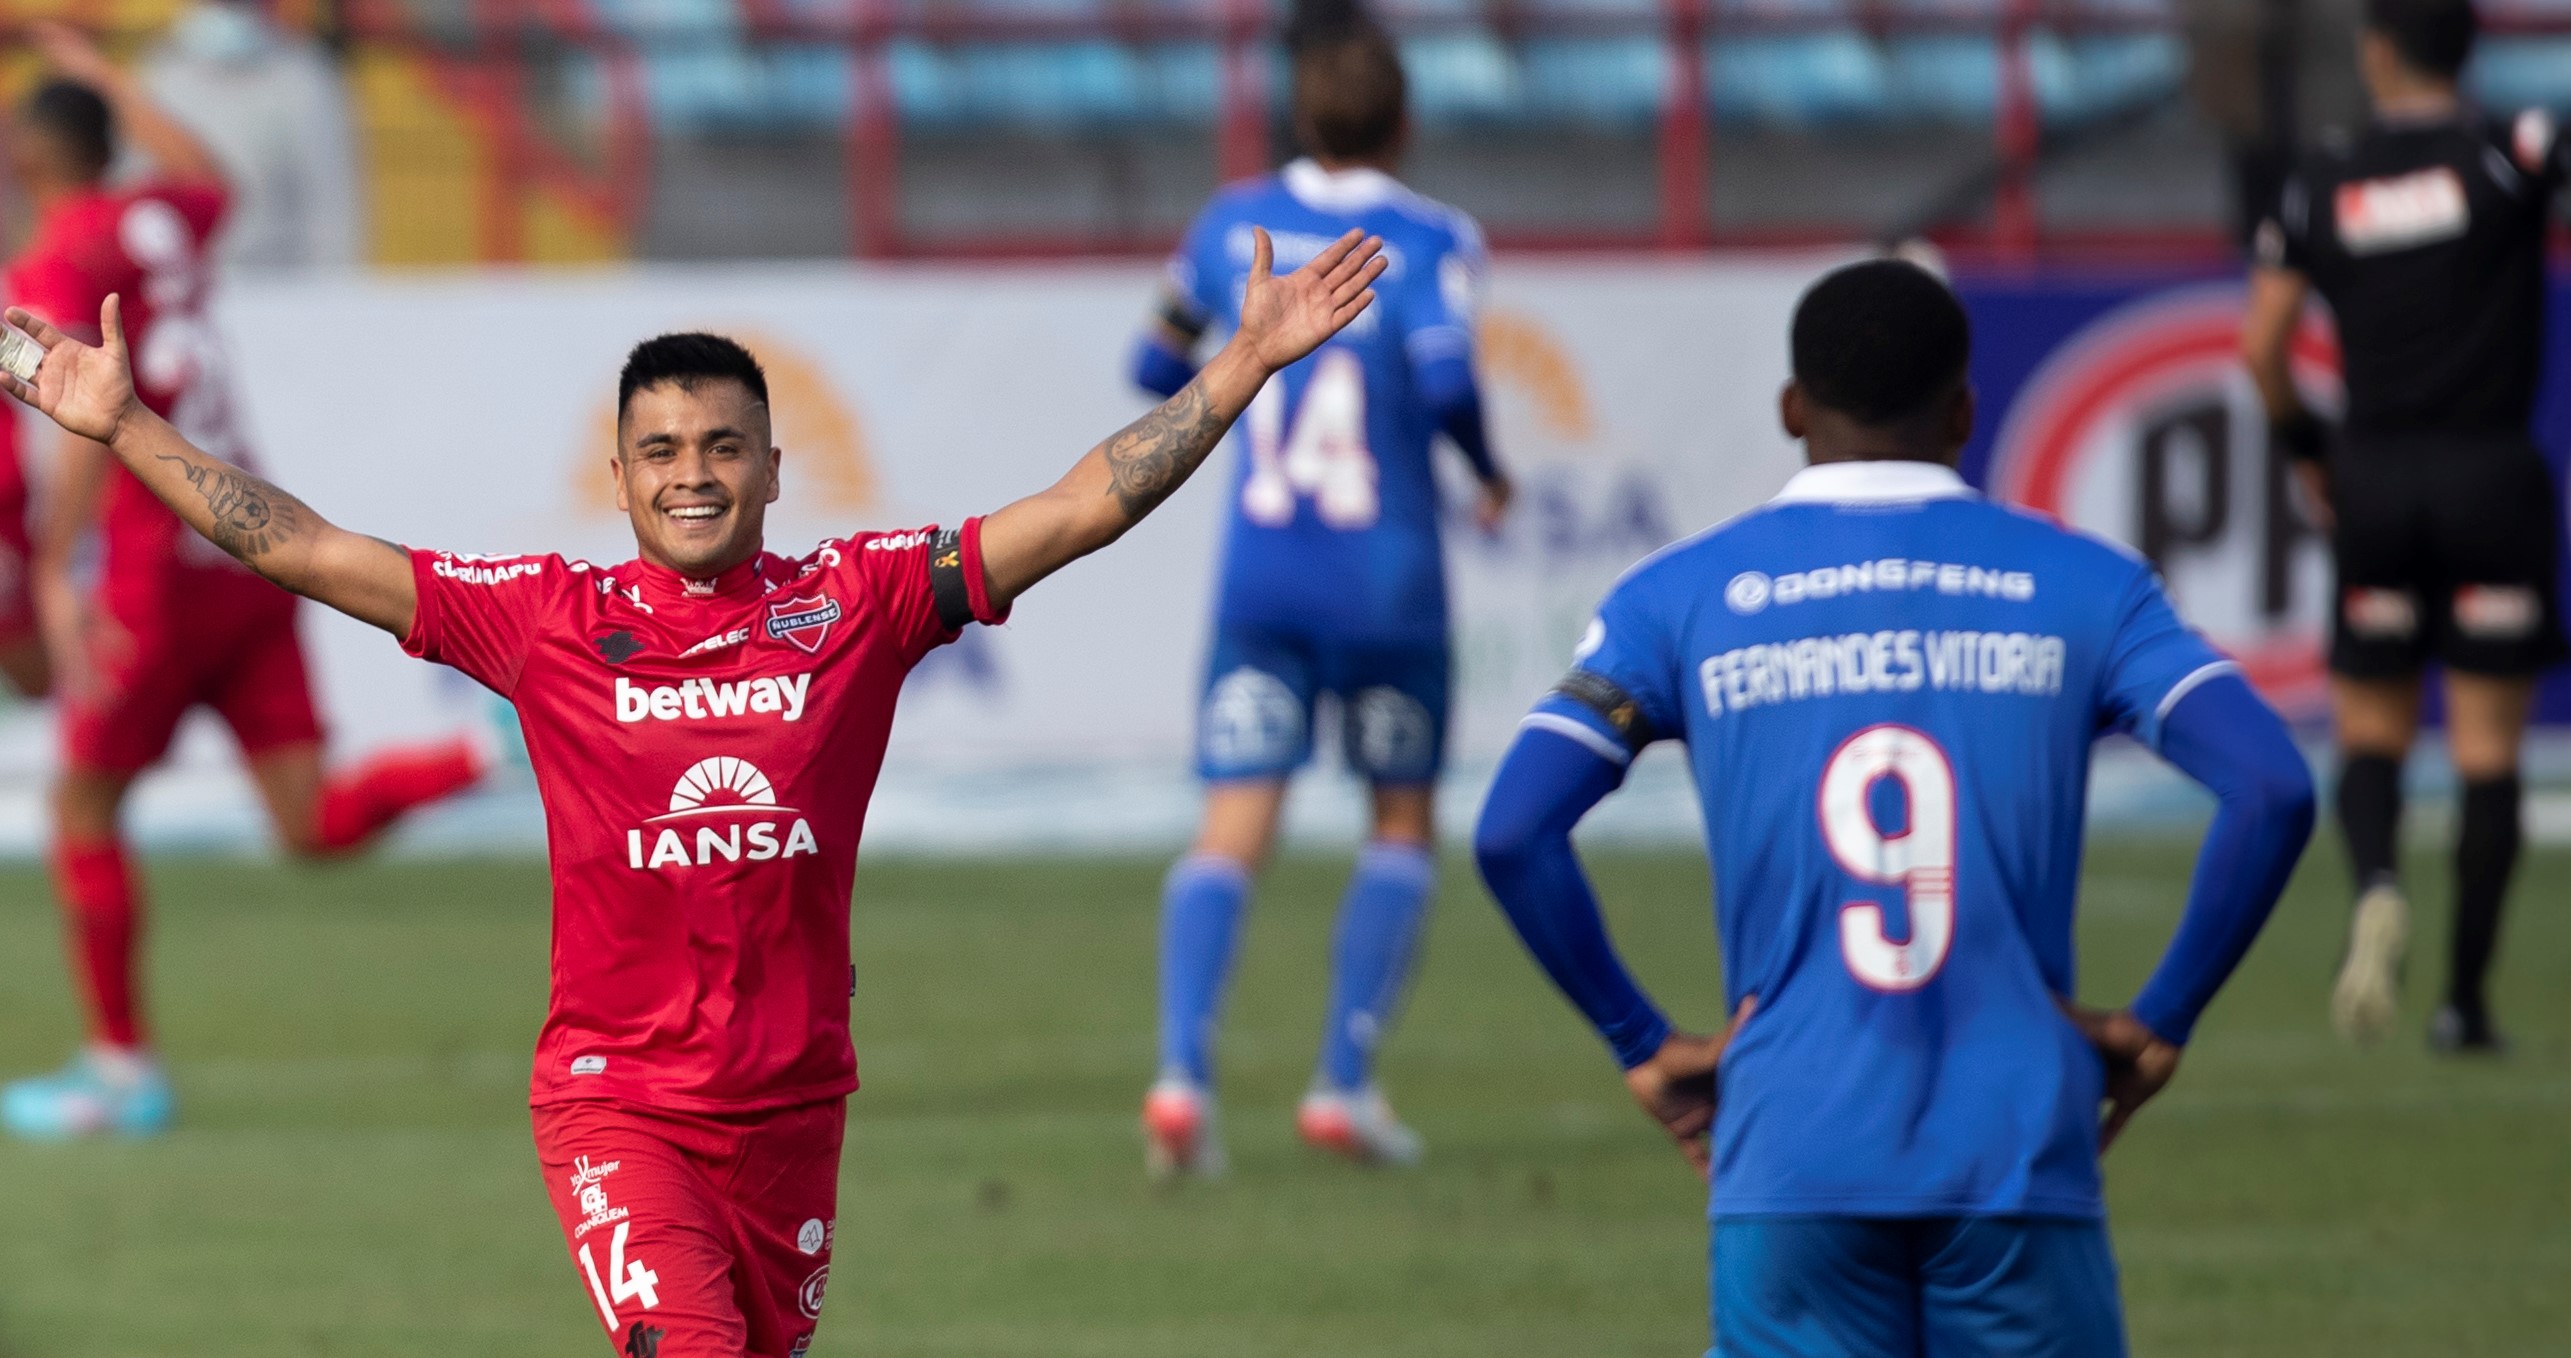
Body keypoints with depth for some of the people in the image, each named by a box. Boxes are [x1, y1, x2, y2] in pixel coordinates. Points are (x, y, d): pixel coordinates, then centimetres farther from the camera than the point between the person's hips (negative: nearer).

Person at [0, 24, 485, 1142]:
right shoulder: (159, 220, 12)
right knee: (311, 825, 4)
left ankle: (122, 1070, 10)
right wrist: (101, 76, 45)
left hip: (162, 574, -7)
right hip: (255, 555, 7)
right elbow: (206, 178, 39)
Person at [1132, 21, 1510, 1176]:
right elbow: (1446, 376, -22)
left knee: (1231, 833, -3)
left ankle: (1182, 1070, -23)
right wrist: (1488, 471, -4)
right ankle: (1345, 1082, 7)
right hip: (1387, 583, -2)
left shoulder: (1234, 224, 5)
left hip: (1259, 578, 2)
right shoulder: (1425, 242, -7)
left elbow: (1157, 367, 15)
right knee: (1403, 824, 16)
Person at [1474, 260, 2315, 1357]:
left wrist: (1642, 1042, 5)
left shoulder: (1677, 599, 7)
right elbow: (2271, 790, -5)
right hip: (2022, 1159, 0)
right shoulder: (2082, 586, 7)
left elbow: (1513, 833, -4)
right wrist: (2158, 1022, 3)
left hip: (1790, 1172, 0)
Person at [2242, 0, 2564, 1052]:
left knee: (2371, 734, 13)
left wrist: (2303, 447, 15)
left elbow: (2261, 342, 3)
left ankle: (2376, 884, -19)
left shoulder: (2324, 186, 2)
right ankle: (2465, 996, 3)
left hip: (2375, 479, 2)